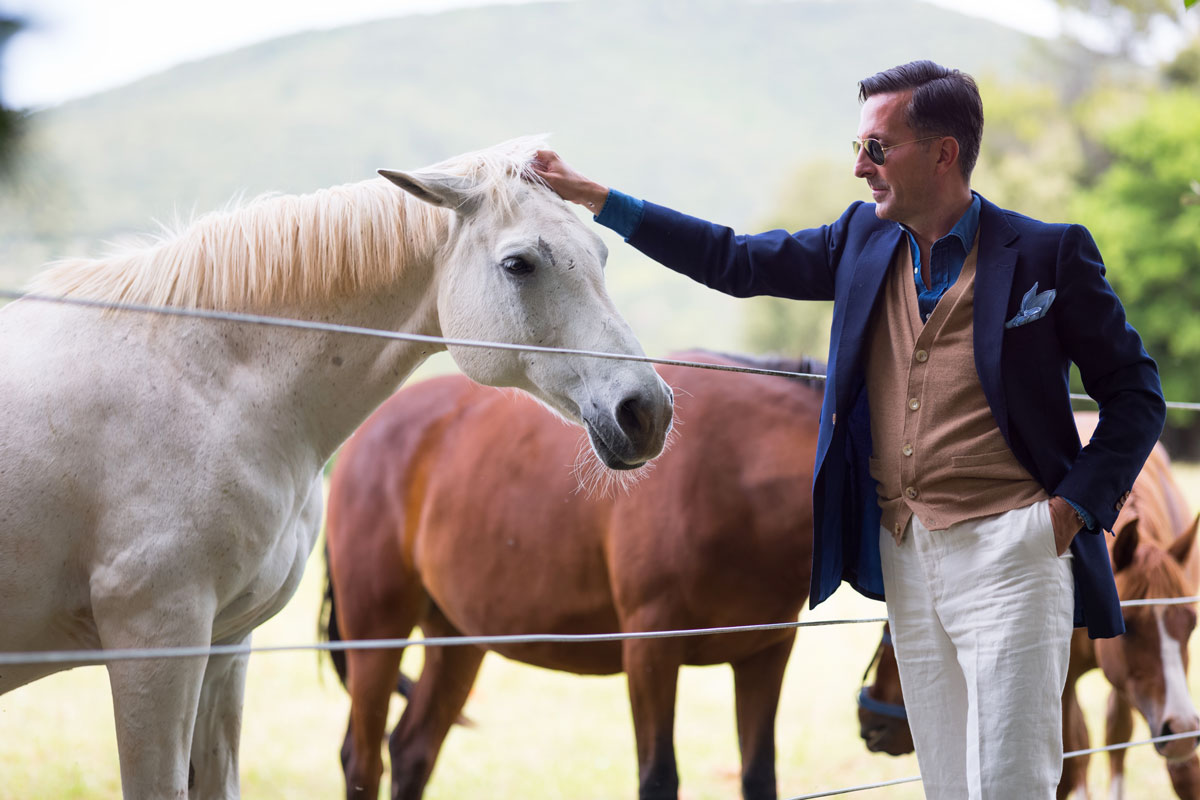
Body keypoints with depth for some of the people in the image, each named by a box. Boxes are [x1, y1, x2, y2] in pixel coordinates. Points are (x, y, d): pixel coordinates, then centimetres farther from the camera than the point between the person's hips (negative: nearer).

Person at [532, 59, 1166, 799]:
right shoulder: (865, 241, 9)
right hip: (905, 558, 6)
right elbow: (736, 262, 16)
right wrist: (592, 197, 14)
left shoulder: (1048, 254, -5)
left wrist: (1075, 505, -12)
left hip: (1007, 551, -6)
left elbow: (1135, 393, -1)